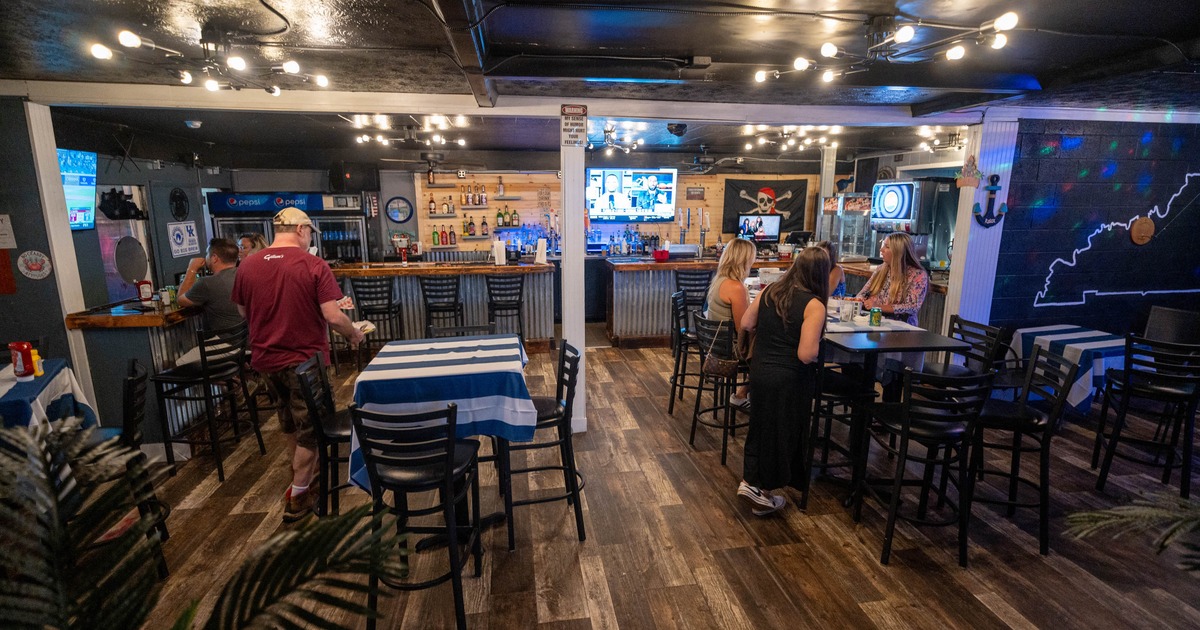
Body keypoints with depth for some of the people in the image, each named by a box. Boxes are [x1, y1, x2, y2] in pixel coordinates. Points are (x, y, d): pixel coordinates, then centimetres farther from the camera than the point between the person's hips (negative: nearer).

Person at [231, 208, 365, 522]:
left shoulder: (248, 265, -3)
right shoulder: (314, 265, -17)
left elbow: (243, 312, 10)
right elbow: (333, 316, -22)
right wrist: (354, 335, -3)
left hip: (265, 358, 5)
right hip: (304, 359, -5)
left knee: (289, 416, 26)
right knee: (309, 427, 11)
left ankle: (300, 470, 44)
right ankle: (298, 497, 19)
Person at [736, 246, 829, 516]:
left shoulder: (769, 291, -1)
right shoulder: (814, 305, -18)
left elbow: (746, 324, 7)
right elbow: (806, 354, -23)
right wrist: (818, 346, -3)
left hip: (759, 370, 5)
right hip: (789, 380, -5)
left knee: (761, 425, 22)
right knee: (782, 432, 12)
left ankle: (748, 481, 27)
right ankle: (764, 495, 27)